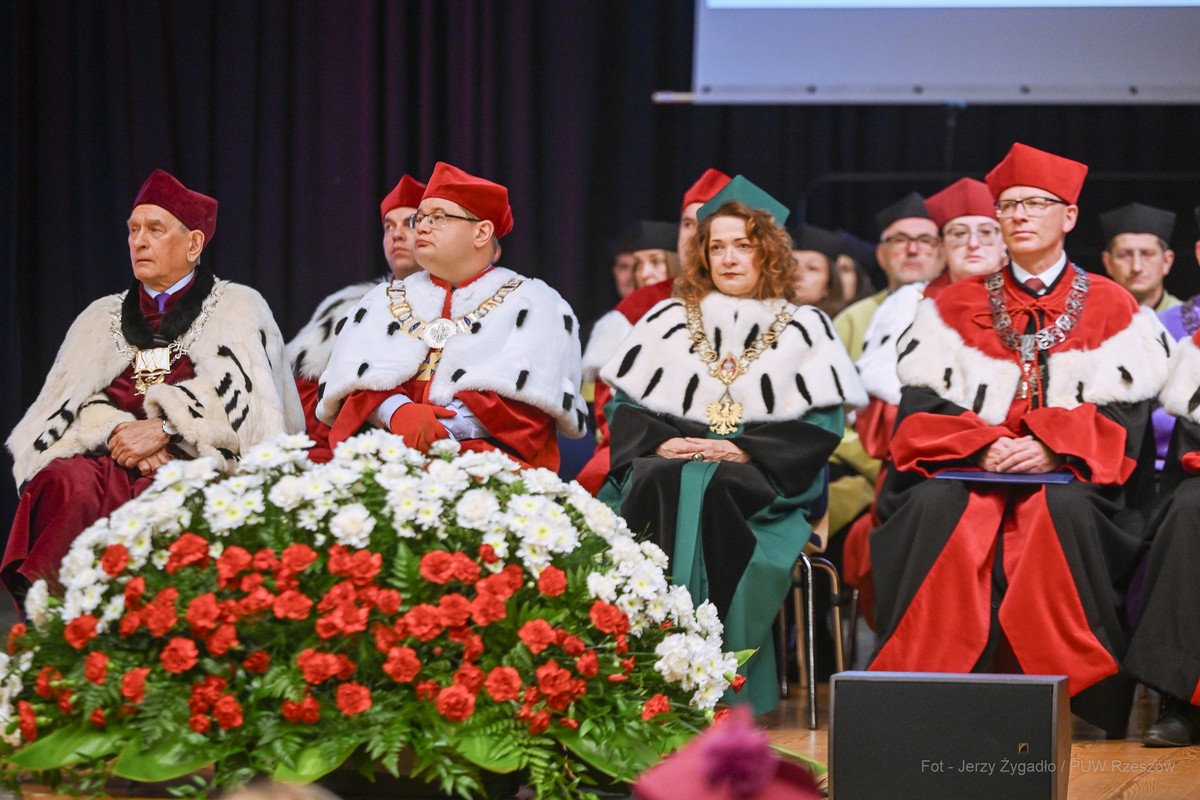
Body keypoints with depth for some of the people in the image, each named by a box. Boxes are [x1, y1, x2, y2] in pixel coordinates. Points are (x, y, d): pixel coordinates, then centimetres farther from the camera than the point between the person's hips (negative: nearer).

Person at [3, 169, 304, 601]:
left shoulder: (239, 308, 17)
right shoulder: (102, 318, 27)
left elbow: (241, 399, -1)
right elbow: (69, 403, 12)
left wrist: (163, 429, -12)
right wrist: (116, 433, -9)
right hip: (112, 465, 3)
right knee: (64, 484, -34)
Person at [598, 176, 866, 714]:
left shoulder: (804, 328, 11)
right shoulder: (668, 320, 19)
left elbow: (823, 426, 1)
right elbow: (624, 405, 12)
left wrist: (741, 450, -12)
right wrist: (661, 443, -10)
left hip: (762, 482, -2)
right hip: (669, 465, 2)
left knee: (718, 493, -36)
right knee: (664, 486, -34)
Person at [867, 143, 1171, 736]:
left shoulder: (1111, 309, 12)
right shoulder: (955, 308, 16)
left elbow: (1123, 416, 1)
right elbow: (922, 405, 5)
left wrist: (1054, 448, -16)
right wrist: (983, 444, -14)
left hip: (1068, 476, -1)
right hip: (968, 469, 1)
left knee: (1066, 510, -36)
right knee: (935, 507, -32)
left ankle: (1072, 685, -30)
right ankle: (932, 686, -31)